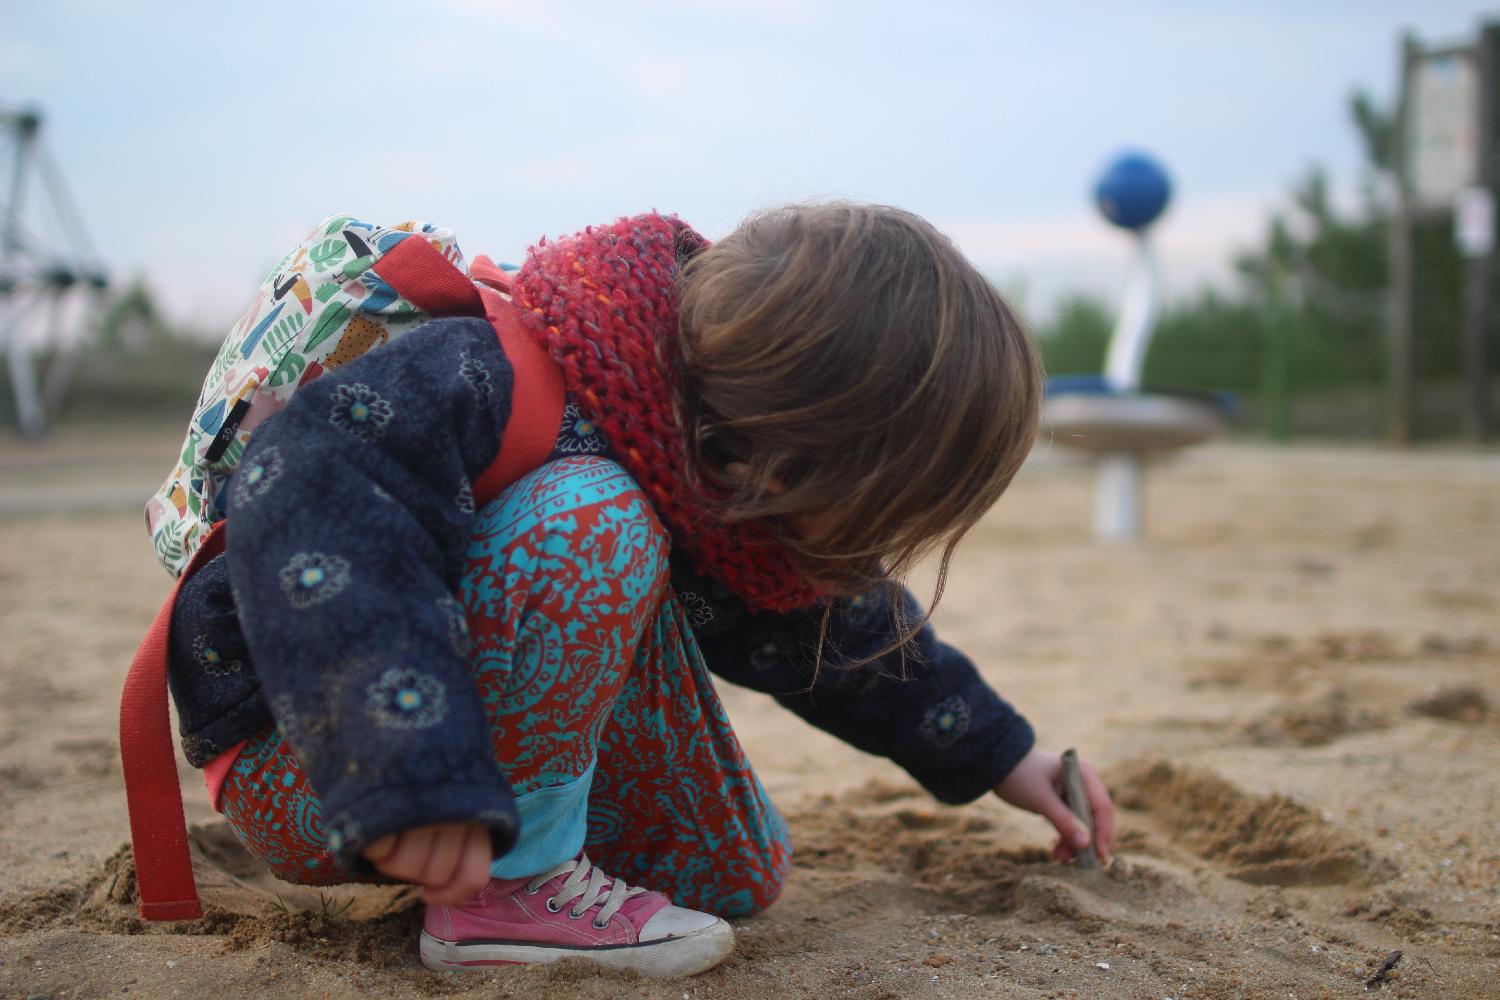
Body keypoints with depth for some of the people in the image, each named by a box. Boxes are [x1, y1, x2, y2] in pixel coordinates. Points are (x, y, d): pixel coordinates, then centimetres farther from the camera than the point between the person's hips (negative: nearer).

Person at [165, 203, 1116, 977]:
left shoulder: (728, 447, -5)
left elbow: (844, 623, 11)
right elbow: (310, 497, -46)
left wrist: (998, 753, 20)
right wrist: (407, 773, -50)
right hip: (305, 766, -8)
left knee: (737, 873, 5)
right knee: (594, 526, -32)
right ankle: (507, 887, -17)